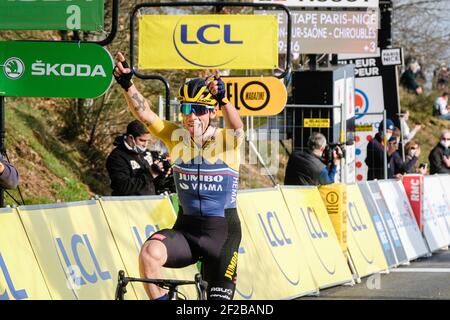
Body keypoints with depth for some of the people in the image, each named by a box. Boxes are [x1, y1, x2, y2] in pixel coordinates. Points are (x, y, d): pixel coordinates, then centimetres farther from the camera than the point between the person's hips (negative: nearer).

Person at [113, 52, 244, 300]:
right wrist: (127, 85, -31)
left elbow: (237, 127, -32)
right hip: (185, 228, 2)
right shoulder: (176, 138, -1)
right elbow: (145, 114, -14)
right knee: (150, 252, -30)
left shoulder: (226, 141, -9)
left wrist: (223, 100, -52)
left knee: (220, 298, 1)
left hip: (222, 232, -2)